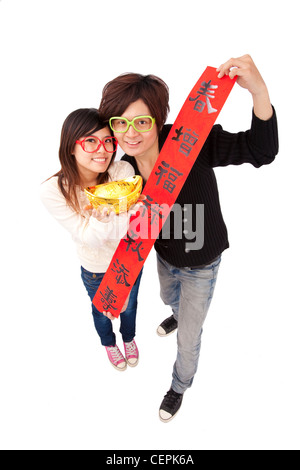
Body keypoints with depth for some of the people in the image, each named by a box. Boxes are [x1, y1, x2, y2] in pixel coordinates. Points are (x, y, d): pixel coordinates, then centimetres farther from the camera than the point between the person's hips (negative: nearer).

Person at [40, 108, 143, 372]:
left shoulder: (123, 172, -25)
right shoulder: (53, 191, -28)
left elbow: (131, 226, -26)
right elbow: (88, 237, -27)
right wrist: (103, 220, -46)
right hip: (95, 270, -1)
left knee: (129, 306, 28)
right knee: (102, 310, 27)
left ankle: (129, 338, 64)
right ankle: (109, 343, 63)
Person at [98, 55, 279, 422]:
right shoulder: (126, 164, -15)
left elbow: (261, 151, -36)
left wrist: (258, 91, -52)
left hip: (201, 263, -5)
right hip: (165, 254, 5)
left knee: (188, 340, 14)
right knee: (168, 296, 38)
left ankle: (180, 386, 49)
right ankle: (180, 316, 78)